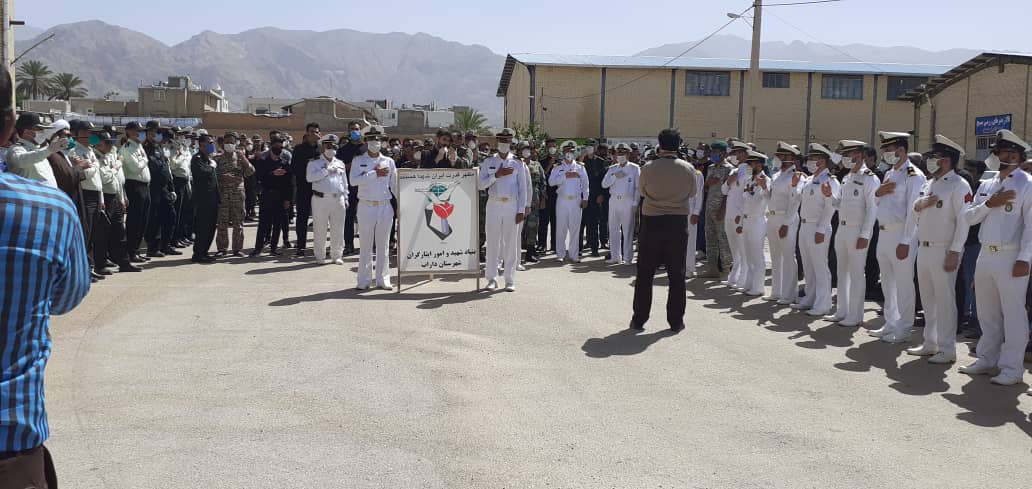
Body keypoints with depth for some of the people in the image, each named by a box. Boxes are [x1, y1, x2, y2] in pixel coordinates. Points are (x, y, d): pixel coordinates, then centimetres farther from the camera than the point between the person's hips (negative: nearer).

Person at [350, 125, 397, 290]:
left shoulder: (389, 161, 9)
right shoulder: (358, 161, 3)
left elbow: (395, 185, 12)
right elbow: (353, 181, -13)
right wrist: (374, 173, -16)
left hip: (385, 207, 2)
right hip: (366, 206, -2)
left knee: (383, 245, 6)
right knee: (366, 245, 2)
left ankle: (383, 279, 13)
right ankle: (364, 281, 8)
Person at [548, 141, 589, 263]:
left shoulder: (580, 168, 12)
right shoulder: (558, 168, 8)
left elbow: (585, 185, 10)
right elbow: (551, 181, -6)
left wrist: (585, 199, 0)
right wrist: (565, 176, -11)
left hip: (576, 200, 1)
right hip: (562, 200, -1)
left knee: (575, 228, 0)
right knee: (561, 228, -1)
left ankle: (573, 254, 4)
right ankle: (560, 254, 5)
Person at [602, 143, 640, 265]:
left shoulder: (635, 168, 1)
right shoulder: (612, 169, 13)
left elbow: (638, 187, -2)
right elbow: (604, 184, 4)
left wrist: (635, 203, -9)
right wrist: (615, 176, -9)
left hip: (628, 201, -4)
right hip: (614, 200, 4)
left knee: (628, 230, -2)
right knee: (613, 229, 5)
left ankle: (627, 257, 3)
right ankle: (615, 257, 12)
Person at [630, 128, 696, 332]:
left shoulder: (648, 169, -9)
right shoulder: (688, 169, -5)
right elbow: (692, 193, 9)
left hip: (652, 222, -1)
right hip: (679, 223, 1)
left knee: (645, 274, 8)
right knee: (677, 275, 9)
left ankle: (639, 319, 11)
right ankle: (676, 321, 11)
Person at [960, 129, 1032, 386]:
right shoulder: (986, 185, 14)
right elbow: (968, 217, 10)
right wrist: (989, 204, -7)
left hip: (1011, 257, -7)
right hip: (985, 255, 7)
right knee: (987, 312, 14)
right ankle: (987, 360, 26)